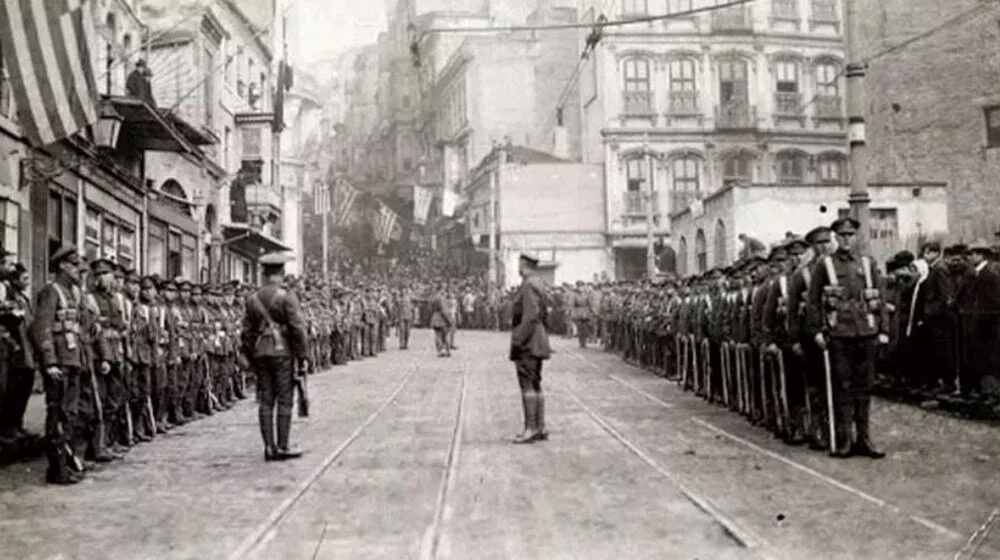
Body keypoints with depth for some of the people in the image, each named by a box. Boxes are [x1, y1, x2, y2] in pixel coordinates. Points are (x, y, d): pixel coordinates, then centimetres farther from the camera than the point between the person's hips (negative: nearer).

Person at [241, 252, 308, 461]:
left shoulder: (253, 299, 9)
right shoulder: (287, 297, -8)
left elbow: (246, 332, 11)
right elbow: (297, 328, -12)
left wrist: (251, 358, 19)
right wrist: (303, 356, -6)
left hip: (260, 353, 5)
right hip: (282, 352, -5)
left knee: (265, 401, 7)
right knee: (284, 400, 0)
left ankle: (269, 447, 9)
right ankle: (283, 447, 1)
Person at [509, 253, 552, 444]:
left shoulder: (529, 285, -15)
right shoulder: (538, 284, 16)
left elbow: (531, 317, -23)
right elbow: (544, 315, 20)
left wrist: (518, 340, -21)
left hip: (528, 343, -10)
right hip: (538, 342, 10)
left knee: (527, 385, -8)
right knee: (535, 385, 12)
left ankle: (531, 429, -8)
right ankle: (540, 428, 15)